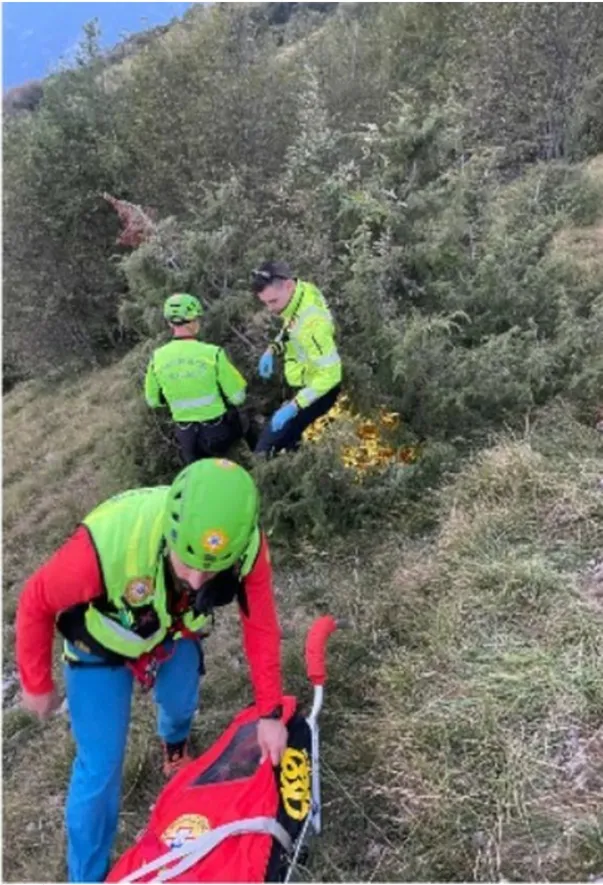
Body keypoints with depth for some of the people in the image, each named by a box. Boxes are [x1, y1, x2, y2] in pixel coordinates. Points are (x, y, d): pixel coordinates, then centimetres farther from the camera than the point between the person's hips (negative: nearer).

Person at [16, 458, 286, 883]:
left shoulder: (248, 546, -35)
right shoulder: (108, 542, -46)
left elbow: (260, 625, -17)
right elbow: (36, 603, -25)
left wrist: (270, 711, -12)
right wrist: (37, 684, -11)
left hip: (174, 632, 3)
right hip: (103, 645, -3)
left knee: (181, 705, 28)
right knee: (100, 766, 2)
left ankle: (175, 742, 66)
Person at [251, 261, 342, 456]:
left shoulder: (312, 321, -38)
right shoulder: (302, 291, -11)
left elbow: (330, 374, -35)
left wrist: (293, 406, -36)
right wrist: (272, 349, -5)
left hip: (319, 390, -9)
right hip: (306, 385, 9)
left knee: (269, 444, -9)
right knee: (289, 438, 27)